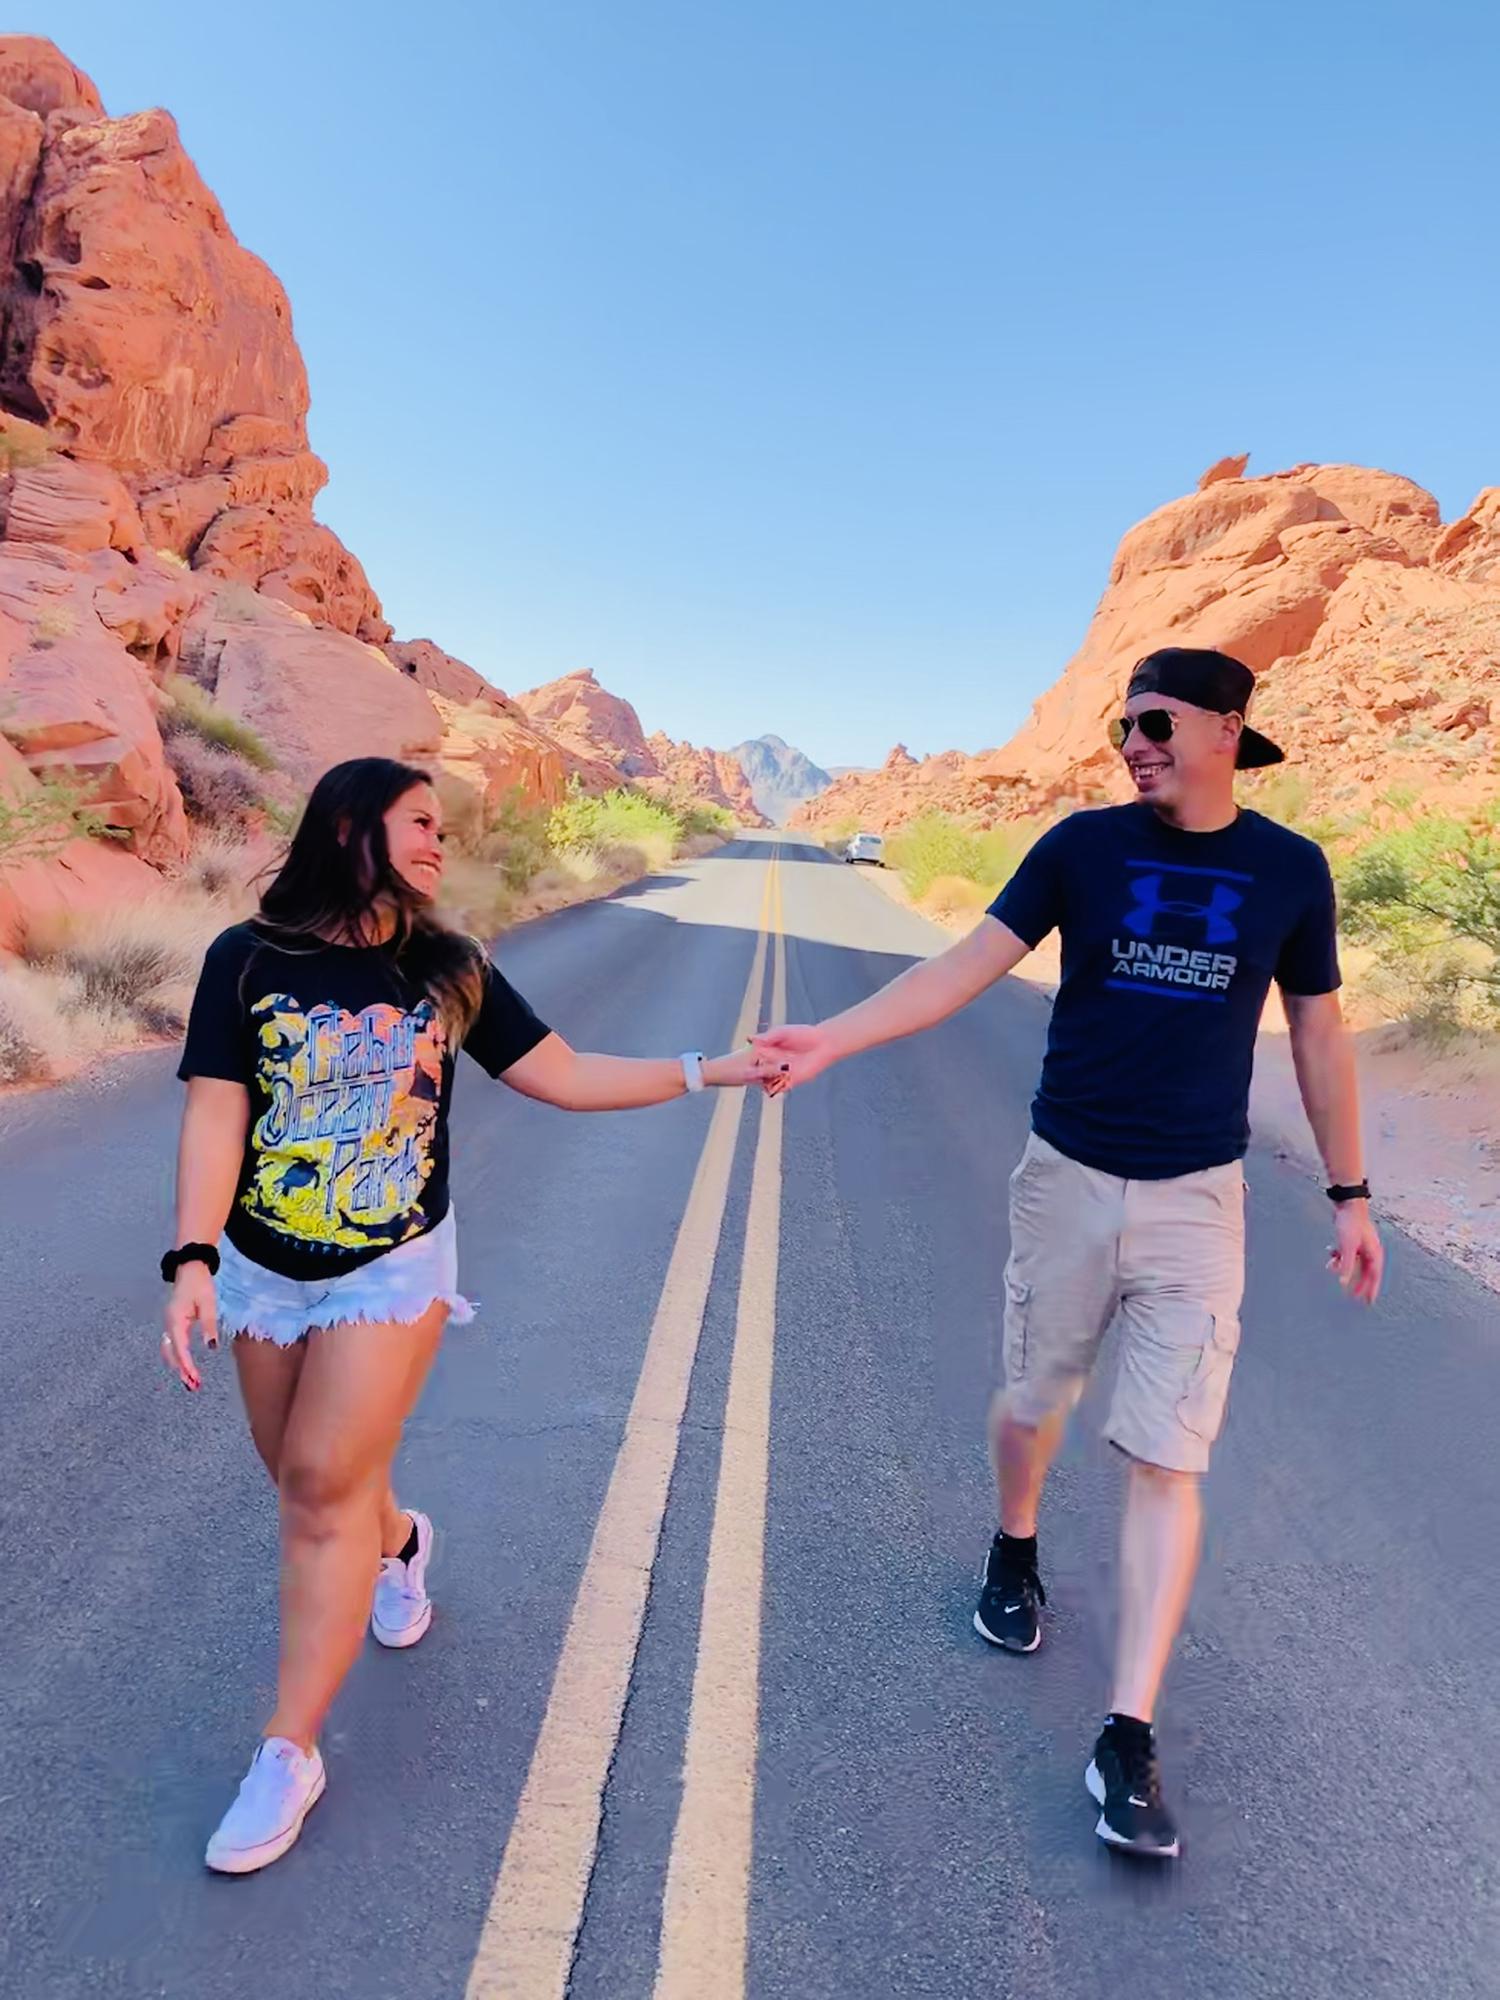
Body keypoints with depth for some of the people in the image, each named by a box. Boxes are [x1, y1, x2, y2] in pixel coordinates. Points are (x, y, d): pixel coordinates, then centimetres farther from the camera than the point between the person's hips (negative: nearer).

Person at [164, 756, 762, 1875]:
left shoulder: (449, 972, -4)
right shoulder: (249, 960, -8)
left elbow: (566, 1078, -3)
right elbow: (215, 1115, -10)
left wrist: (713, 1070, -9)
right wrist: (193, 1260, -20)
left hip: (393, 1272, -1)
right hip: (265, 1272, 1)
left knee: (325, 1487, -6)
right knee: (309, 1482, 15)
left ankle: (289, 1753, 10)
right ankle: (399, 1538, 49)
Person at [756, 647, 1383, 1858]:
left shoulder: (1289, 868, 0)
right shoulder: (1085, 844, -3)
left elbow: (1319, 1032, 8)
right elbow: (968, 966, -9)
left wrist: (1349, 1190, 9)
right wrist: (832, 1038, -21)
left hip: (1198, 1200, 0)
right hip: (1067, 1179, 1)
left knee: (1167, 1460, -1)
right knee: (1033, 1402, 16)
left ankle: (1129, 1738, 10)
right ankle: (1015, 1556, 47)